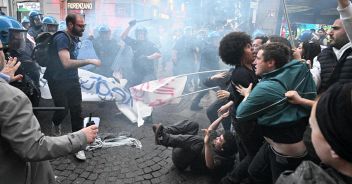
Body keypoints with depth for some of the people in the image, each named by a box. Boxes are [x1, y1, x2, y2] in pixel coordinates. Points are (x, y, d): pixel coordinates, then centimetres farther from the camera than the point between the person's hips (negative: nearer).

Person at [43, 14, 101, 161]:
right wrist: (90, 61, -30)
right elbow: (66, 63, -32)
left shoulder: (75, 38, 7)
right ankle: (56, 124, 35)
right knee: (63, 110, -3)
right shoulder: (62, 38, -19)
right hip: (58, 81, -6)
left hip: (73, 79, 6)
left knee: (77, 111, 0)